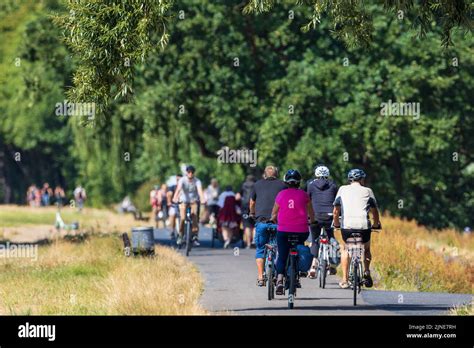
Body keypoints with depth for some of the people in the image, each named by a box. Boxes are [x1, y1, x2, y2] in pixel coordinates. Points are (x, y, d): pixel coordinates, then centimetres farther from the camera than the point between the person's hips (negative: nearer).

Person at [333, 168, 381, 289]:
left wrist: (336, 224, 31)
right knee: (366, 249, 27)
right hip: (364, 226, 0)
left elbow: (335, 211, 15)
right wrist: (376, 224, 36)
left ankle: (344, 280, 16)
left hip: (347, 226, 0)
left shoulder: (342, 189, 15)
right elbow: (375, 211, 20)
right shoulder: (367, 191, 15)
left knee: (345, 249, 25)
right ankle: (366, 271, 3)